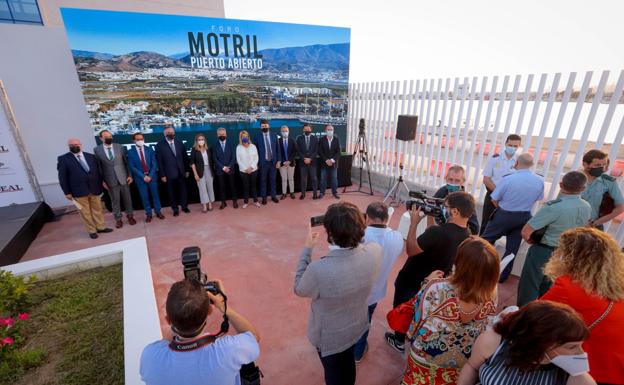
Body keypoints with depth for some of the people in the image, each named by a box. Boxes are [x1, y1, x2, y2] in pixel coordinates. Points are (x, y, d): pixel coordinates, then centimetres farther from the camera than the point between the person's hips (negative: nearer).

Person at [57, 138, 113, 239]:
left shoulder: (91, 156, 7)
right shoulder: (63, 159, -2)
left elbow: (98, 171, 10)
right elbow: (62, 177, -3)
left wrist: (100, 185, 6)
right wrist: (67, 192, -6)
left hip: (94, 189, 3)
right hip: (79, 191, -3)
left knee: (97, 209, 13)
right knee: (85, 212, 7)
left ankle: (101, 227, 26)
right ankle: (92, 230, 19)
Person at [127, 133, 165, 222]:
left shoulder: (149, 150, 2)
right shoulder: (131, 152, -2)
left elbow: (154, 164, -2)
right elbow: (132, 167, -5)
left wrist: (150, 176, -12)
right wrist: (143, 176, -14)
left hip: (151, 176, 1)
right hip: (140, 178, -1)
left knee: (155, 195, 9)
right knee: (144, 197, 6)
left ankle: (158, 212, 21)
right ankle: (148, 214, 18)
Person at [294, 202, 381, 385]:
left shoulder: (319, 269, -43)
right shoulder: (375, 251, -29)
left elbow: (299, 289, -18)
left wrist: (307, 248, -15)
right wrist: (349, 231, -6)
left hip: (329, 335, -4)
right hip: (356, 326, 5)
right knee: (348, 361, 35)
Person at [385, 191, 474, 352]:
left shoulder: (438, 232, -38)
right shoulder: (466, 235, -12)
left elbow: (410, 250, -27)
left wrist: (414, 222, -20)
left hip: (411, 281, -7)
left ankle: (400, 341, 43)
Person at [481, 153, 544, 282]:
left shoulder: (507, 179, -22)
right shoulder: (540, 180, -7)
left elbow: (494, 200, -15)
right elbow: (538, 199, 8)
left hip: (504, 215, -4)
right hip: (524, 217, 5)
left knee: (486, 240, 12)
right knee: (512, 248, 14)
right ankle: (502, 276, 24)